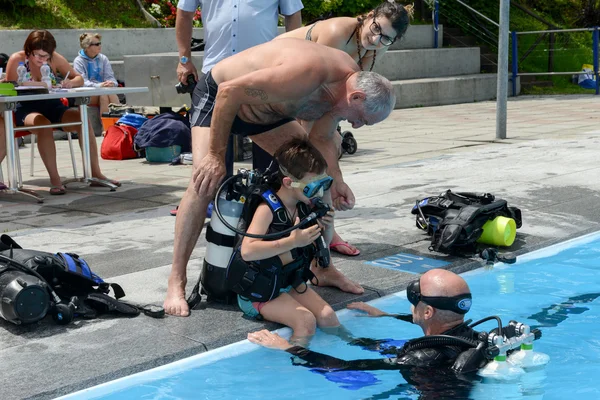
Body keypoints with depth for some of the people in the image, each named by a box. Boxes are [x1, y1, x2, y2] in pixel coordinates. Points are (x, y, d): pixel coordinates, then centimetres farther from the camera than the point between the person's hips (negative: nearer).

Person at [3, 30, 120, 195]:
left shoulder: (55, 59, 0)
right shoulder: (17, 60, -9)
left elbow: (79, 78, 4)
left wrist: (71, 83, -22)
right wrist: (39, 85, -30)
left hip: (53, 106, 4)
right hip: (27, 109, -4)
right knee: (43, 124, -37)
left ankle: (96, 174, -16)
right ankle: (55, 180, -34)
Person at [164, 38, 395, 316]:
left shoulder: (349, 80, -13)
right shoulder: (307, 73, -40)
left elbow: (322, 138, 2)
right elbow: (230, 91, -35)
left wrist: (336, 179, -14)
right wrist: (216, 154, -30)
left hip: (265, 109, 8)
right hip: (218, 96, -8)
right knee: (206, 180, -26)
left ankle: (322, 267, 16)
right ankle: (176, 282, -19)